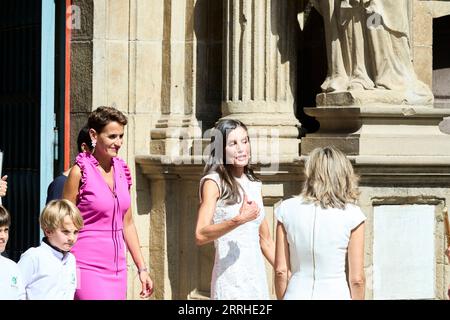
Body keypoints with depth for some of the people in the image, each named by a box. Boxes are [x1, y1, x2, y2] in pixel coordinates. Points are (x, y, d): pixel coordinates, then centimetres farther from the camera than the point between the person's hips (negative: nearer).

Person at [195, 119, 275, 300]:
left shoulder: (254, 185, 14)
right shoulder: (213, 182, -6)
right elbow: (200, 236, -19)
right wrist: (239, 220, -30)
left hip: (258, 276, 6)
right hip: (230, 278, -6)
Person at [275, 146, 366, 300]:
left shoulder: (287, 210, -1)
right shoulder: (351, 215, -6)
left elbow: (281, 271, 1)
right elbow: (357, 278, -4)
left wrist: (282, 298, 13)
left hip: (297, 294, 2)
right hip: (335, 294, -2)